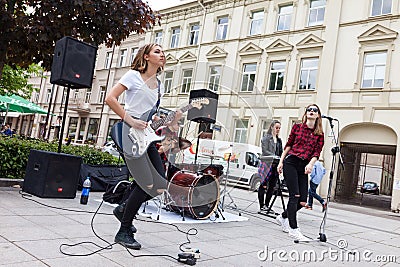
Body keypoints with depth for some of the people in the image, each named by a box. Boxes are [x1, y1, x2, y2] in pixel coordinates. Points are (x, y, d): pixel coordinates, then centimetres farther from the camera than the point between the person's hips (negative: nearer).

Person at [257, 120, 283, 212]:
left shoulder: (279, 140, 19)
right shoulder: (266, 138, 1)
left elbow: (281, 153, 16)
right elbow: (265, 151, -10)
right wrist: (274, 156, -23)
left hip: (276, 165, 6)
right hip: (267, 164, -6)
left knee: (272, 186, 6)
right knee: (264, 185, -3)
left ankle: (267, 205, 14)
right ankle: (262, 205, 3)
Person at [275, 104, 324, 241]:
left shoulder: (319, 134, 11)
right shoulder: (297, 127, 8)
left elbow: (317, 152, 2)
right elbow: (288, 145, 11)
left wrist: (310, 164, -17)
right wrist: (281, 161, 8)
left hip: (303, 167, 3)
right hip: (291, 162, -3)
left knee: (303, 201, 0)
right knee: (295, 195, -12)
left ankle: (283, 217, 27)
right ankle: (293, 229, -5)